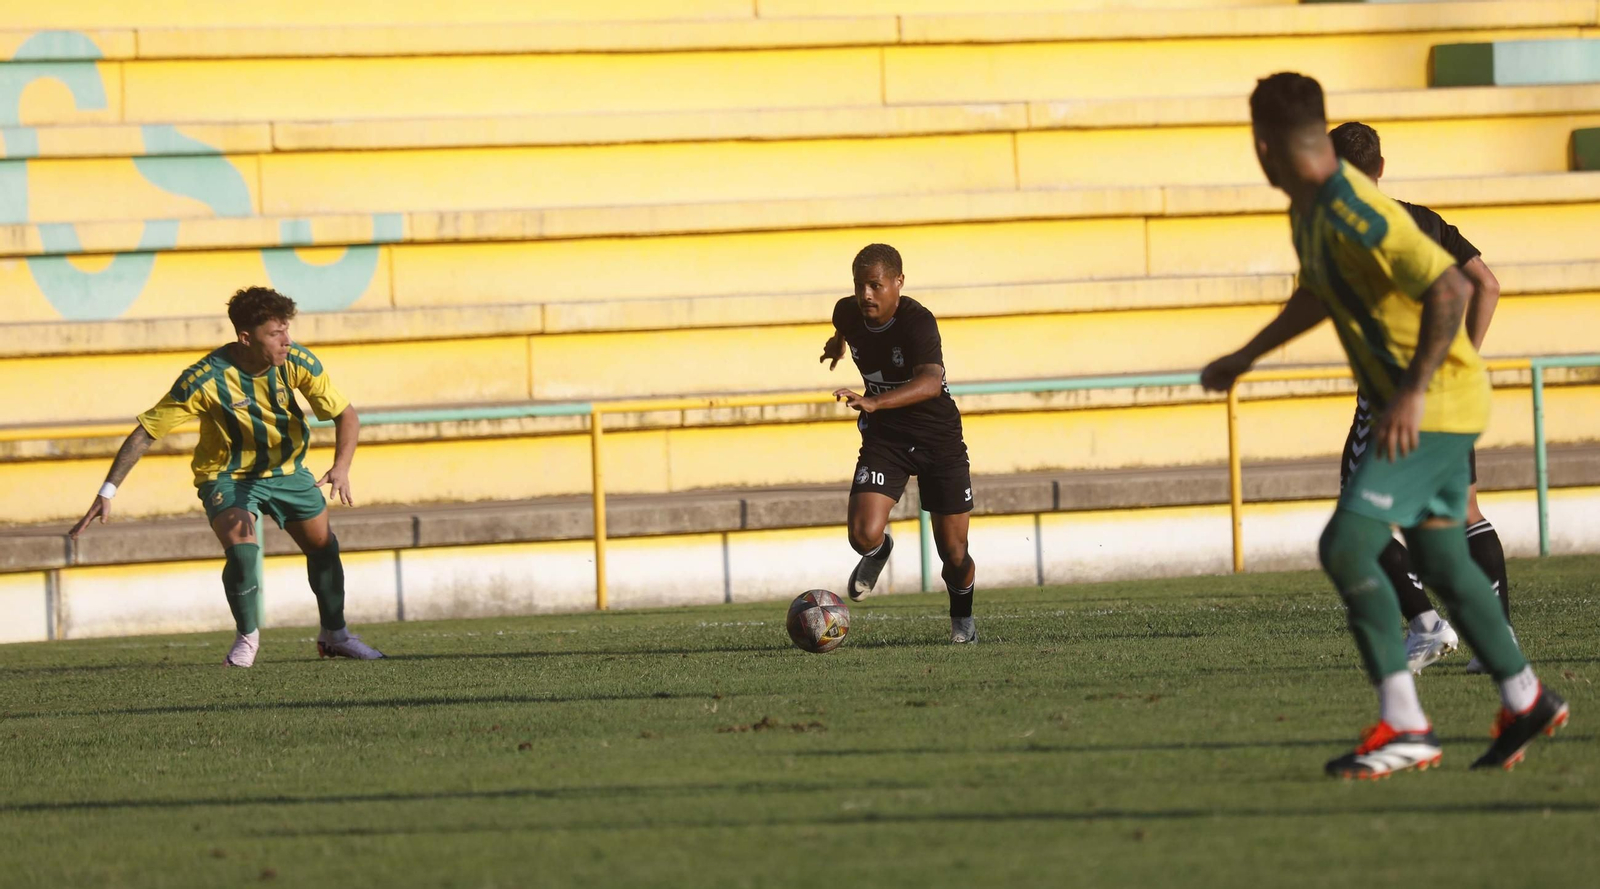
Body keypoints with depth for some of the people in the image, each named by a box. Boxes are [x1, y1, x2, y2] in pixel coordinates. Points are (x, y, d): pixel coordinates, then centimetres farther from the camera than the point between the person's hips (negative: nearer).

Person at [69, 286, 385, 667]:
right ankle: (247, 637, -2)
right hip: (227, 475, -4)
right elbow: (145, 432, -25)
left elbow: (346, 415, -13)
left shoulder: (297, 362, -21)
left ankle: (334, 635, 33)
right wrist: (107, 493, -29)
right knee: (242, 549, -26)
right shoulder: (207, 379, -30)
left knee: (323, 546, 10)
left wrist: (341, 467, -33)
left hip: (286, 470, 4)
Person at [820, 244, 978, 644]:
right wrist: (837, 342, 43)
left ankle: (962, 617, 34)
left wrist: (873, 402, -56)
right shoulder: (848, 312, -8)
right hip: (883, 438, 3)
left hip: (939, 438, -3)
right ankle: (879, 551, 20)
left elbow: (931, 382, -43)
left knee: (953, 552, 2)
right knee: (864, 535, -19)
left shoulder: (917, 321, -25)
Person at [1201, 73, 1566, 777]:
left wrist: (1414, 392, -30)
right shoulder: (1309, 211, 7)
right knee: (1439, 557, 16)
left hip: (1433, 404, -10)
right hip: (1410, 403, 10)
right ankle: (1525, 702, 27)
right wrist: (1246, 357, 34)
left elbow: (1451, 287, -30)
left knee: (1347, 548, -16)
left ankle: (1404, 728, -14)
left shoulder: (1353, 214, -24)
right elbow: (1320, 294, 27)